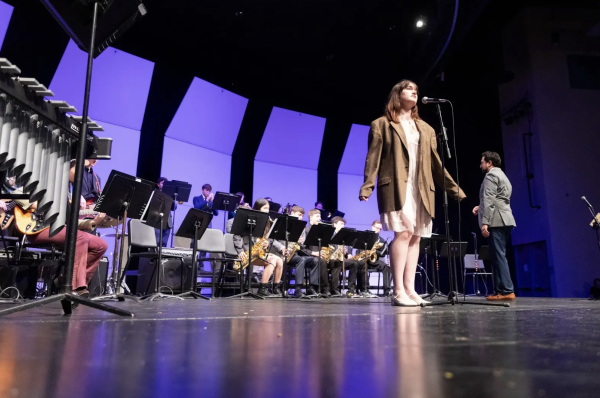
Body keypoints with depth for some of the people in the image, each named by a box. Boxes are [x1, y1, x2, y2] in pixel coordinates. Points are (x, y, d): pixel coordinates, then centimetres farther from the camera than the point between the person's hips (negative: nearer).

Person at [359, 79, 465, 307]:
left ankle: (409, 289, 6)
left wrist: (453, 187, 15)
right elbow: (373, 158, -1)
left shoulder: (426, 129, 23)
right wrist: (367, 186, -13)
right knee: (404, 232, -17)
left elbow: (436, 162, 20)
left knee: (416, 237, 1)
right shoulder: (382, 124, 9)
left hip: (421, 189, 6)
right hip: (396, 186, -5)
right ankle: (398, 291, -11)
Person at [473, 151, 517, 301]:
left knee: (498, 256, -11)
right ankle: (500, 290, 10)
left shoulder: (491, 175, -6)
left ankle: (507, 291, -13)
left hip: (497, 221, -10)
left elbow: (489, 200, -16)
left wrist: (485, 222, -22)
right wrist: (480, 207, 18)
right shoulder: (502, 175, 25)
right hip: (504, 220, 10)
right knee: (498, 256, 9)